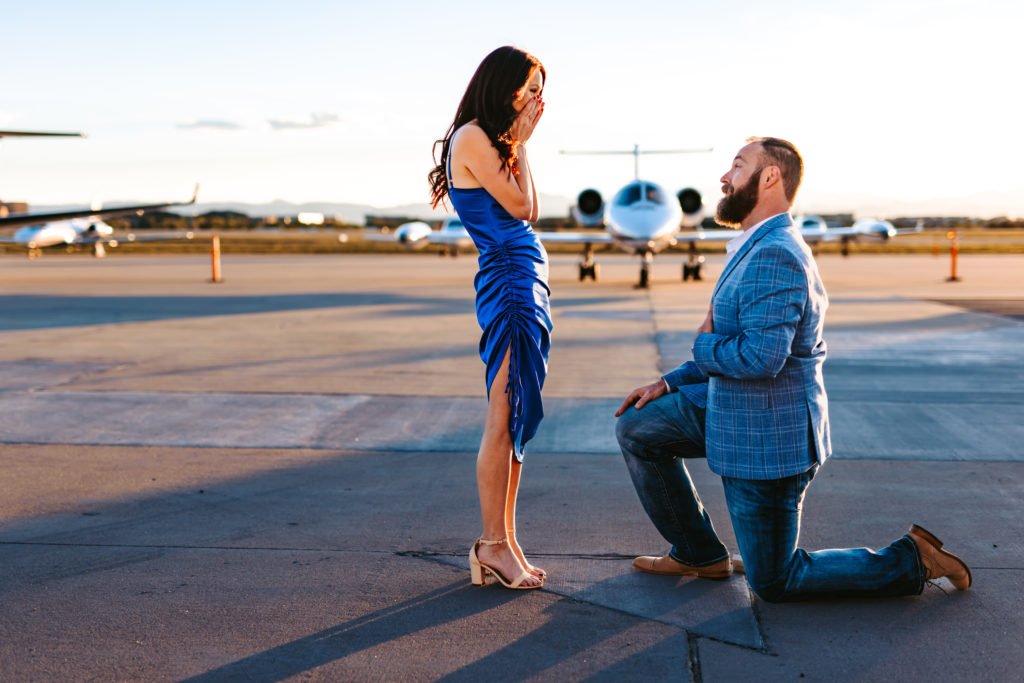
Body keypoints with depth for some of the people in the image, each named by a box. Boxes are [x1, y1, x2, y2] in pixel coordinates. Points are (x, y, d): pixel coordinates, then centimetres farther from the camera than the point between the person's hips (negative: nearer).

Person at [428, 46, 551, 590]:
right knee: (504, 419, -6)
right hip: (508, 278, -10)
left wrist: (518, 142, 14)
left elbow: (529, 213, 16)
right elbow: (519, 207, -10)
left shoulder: (492, 140, 21)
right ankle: (493, 544, 3)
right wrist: (521, 140, -1)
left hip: (525, 277, 10)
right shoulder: (472, 137, -8)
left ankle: (503, 542, 16)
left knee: (518, 417, 10)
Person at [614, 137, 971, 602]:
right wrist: (669, 382, 12)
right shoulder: (754, 249, 12)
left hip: (768, 435, -10)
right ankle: (699, 554, 20)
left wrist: (703, 345, -13)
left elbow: (761, 356, -33)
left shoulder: (775, 255, -24)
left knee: (773, 584, 3)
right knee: (636, 428, 12)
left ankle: (911, 561, 13)